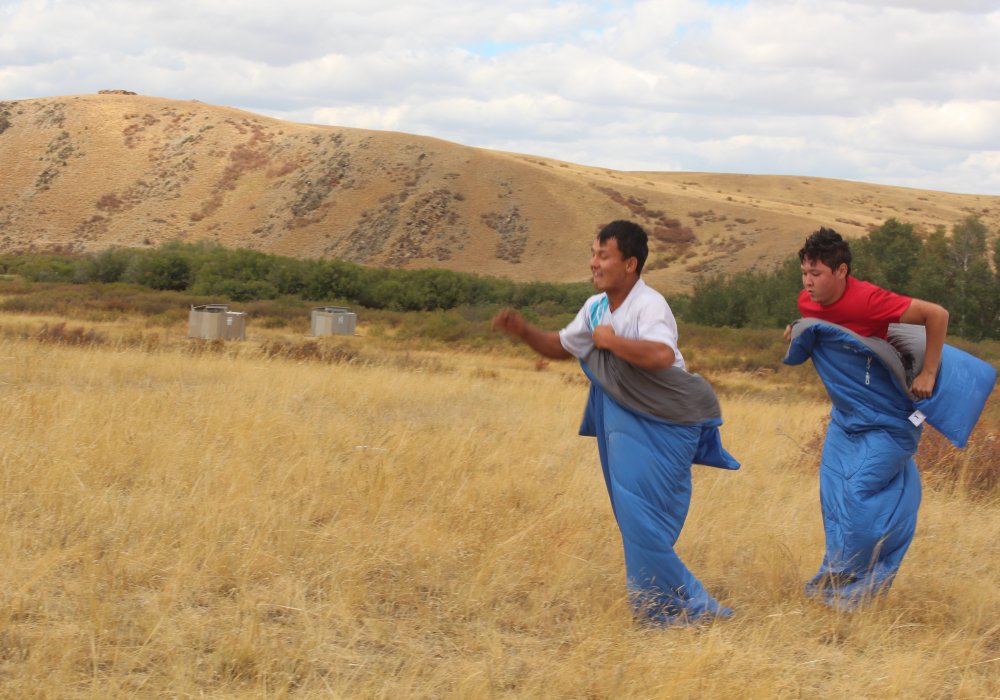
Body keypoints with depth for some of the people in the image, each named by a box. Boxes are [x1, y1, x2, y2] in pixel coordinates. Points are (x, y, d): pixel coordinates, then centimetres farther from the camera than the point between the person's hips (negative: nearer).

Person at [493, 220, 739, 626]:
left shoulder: (649, 305, -19)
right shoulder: (596, 308, 8)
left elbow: (662, 355, -38)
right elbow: (561, 347, 23)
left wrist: (611, 340, -26)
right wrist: (523, 332, 5)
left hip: (660, 427, -8)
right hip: (622, 420, 9)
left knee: (642, 518, -11)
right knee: (634, 517, 11)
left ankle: (678, 606, 1)